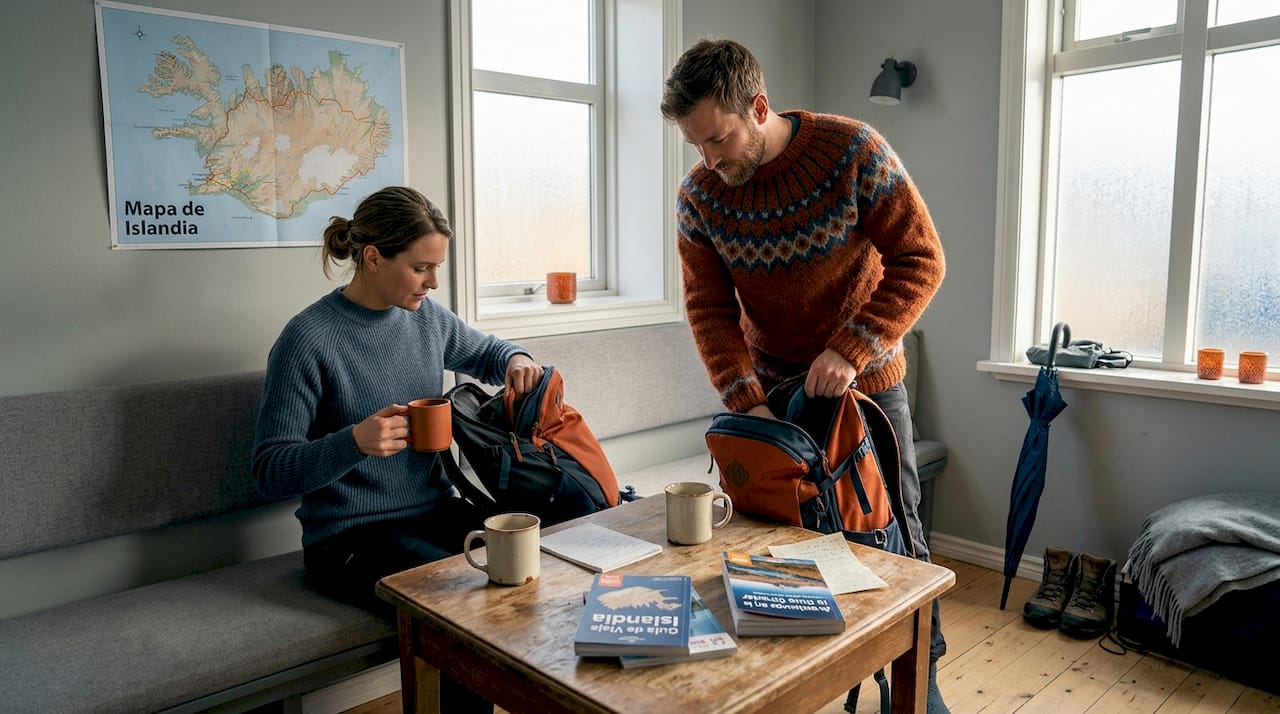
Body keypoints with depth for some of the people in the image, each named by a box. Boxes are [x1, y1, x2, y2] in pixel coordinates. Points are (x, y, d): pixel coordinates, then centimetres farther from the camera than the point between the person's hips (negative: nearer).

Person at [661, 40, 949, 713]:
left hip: (865, 377, -2)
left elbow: (920, 259, -17)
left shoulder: (853, 151, -19)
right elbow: (708, 307, -9)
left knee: (895, 530, 8)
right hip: (771, 383, 2)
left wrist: (851, 350, -27)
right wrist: (747, 401, -21)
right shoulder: (697, 195, -10)